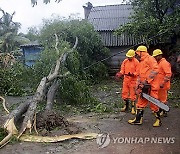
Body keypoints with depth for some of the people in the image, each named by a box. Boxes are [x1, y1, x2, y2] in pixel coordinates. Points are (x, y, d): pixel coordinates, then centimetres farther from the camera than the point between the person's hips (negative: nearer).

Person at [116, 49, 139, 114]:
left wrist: (132, 74, -28)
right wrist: (120, 73, -10)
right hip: (126, 80, 5)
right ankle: (126, 106, 25)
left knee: (132, 94, 1)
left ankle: (133, 108, 11)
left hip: (133, 80, -5)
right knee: (124, 93, 10)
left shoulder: (136, 62, -10)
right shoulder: (125, 61, 5)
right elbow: (122, 70, 9)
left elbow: (138, 72, -12)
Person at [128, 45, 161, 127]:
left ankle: (158, 120, 16)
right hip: (144, 86, 9)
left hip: (151, 86, -9)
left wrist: (147, 80, -22)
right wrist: (138, 85, 8)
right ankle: (138, 119, 19)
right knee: (141, 102, 11)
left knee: (153, 103, 0)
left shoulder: (150, 59, -8)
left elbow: (155, 70, -20)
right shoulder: (141, 62, 20)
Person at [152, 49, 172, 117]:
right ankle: (160, 110, 30)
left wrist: (163, 83, -27)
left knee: (163, 99, 1)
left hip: (162, 86, -9)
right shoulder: (158, 63, 13)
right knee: (158, 98, 17)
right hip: (158, 85, 9)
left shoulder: (164, 63, -17)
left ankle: (164, 112, 13)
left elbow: (168, 74, -24)